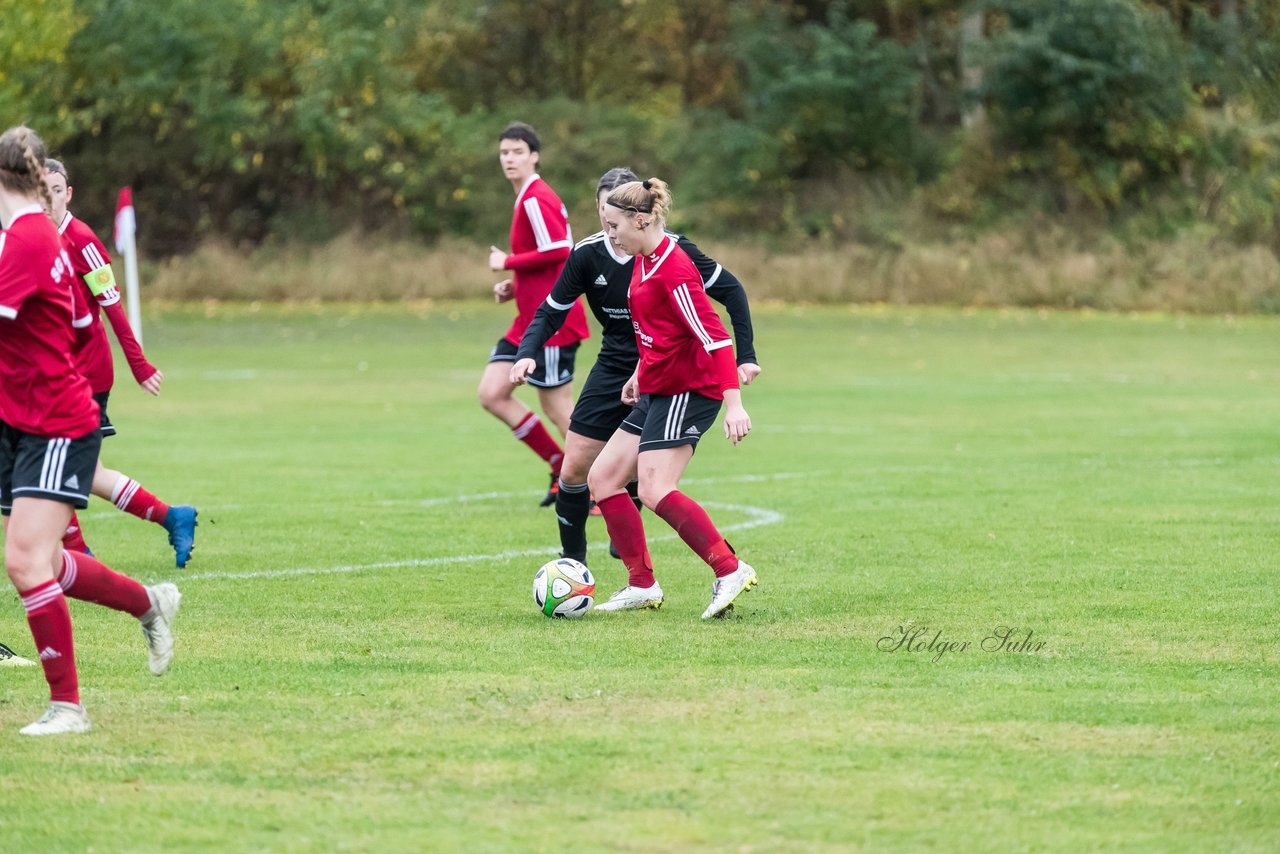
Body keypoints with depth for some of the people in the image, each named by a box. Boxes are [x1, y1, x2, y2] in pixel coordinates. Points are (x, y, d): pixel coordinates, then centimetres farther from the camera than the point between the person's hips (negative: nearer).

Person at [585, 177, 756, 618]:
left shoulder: (673, 269, -19)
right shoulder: (643, 261, 11)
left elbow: (714, 337, -24)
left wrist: (734, 403, -29)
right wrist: (641, 374, 28)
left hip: (688, 392, -10)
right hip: (656, 392, 10)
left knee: (654, 489, -21)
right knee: (602, 478, 8)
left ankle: (730, 570, -17)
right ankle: (642, 585, 13)